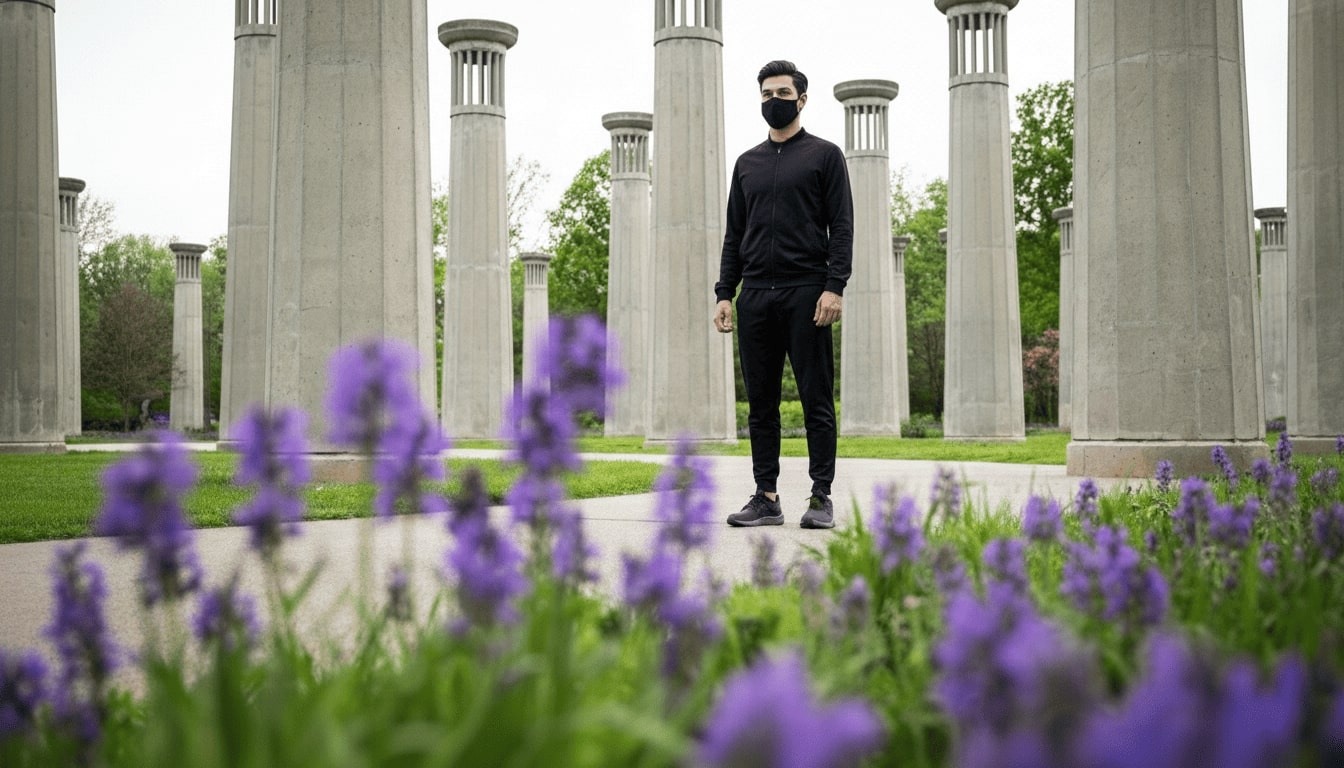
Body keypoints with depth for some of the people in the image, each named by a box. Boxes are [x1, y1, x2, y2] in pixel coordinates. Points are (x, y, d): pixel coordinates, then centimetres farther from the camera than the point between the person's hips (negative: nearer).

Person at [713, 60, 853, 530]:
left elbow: (842, 227, -3)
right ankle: (766, 498, 12)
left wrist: (834, 287, -14)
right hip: (755, 297, 5)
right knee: (760, 403, 6)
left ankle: (821, 498, 3)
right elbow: (734, 235, 18)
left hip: (805, 294, -5)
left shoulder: (824, 155, 5)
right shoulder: (747, 164, 18)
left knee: (816, 399, -2)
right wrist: (724, 294, 7)